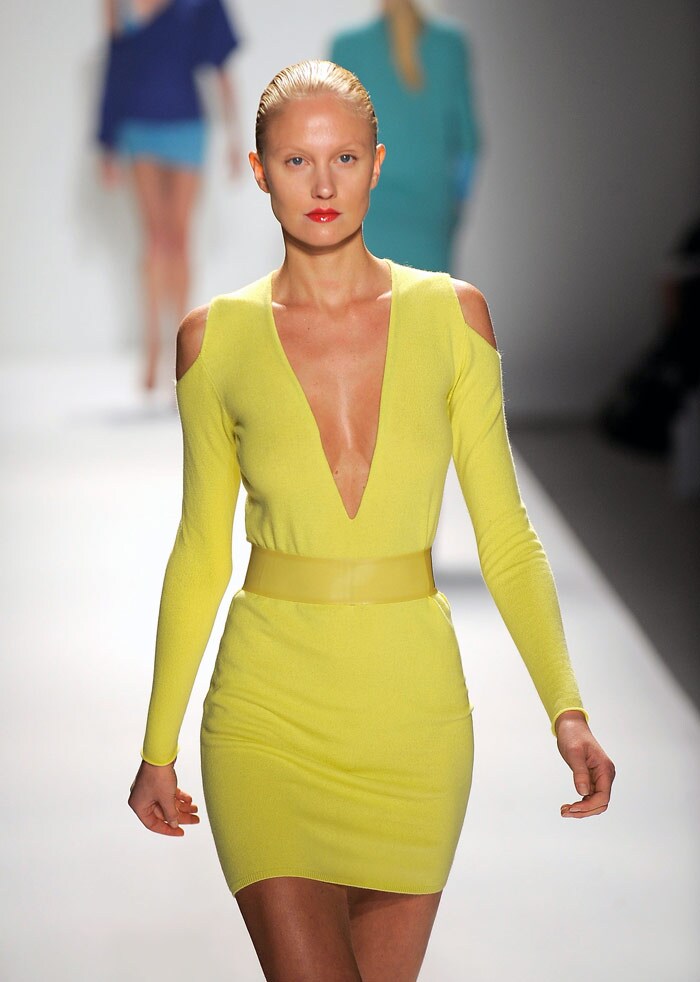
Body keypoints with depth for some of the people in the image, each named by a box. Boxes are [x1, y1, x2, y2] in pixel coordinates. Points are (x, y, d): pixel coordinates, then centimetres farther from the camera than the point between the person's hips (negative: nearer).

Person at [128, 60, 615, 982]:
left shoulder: (450, 314, 1)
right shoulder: (217, 337, 1)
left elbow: (506, 538, 3)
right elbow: (201, 553, 8)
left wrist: (567, 706, -8)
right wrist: (158, 746, 8)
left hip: (413, 706, 1)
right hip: (269, 711, -1)